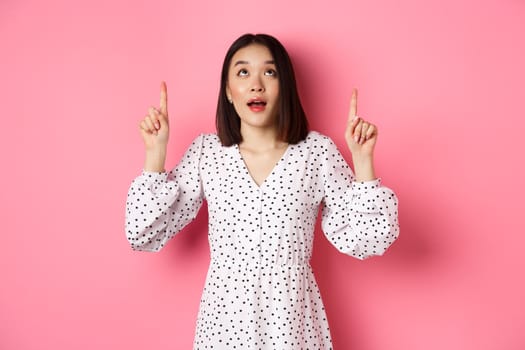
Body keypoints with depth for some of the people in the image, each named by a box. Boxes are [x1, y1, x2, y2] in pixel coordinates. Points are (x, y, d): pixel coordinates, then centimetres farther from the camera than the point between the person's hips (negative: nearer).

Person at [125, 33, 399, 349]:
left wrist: (362, 158, -16)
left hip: (292, 318, 0)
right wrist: (156, 152, -11)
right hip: (224, 318, 1)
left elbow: (362, 240, -8)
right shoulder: (205, 151, -4)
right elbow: (145, 235, -4)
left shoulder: (317, 151, -7)